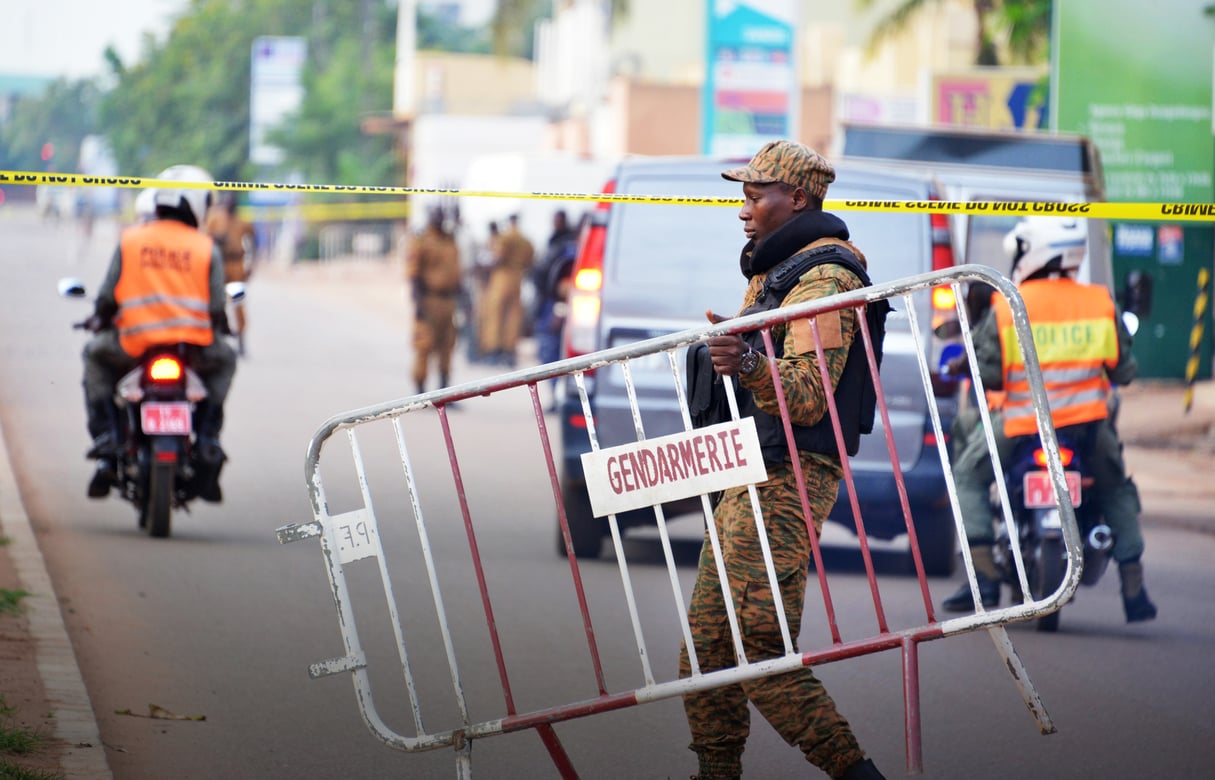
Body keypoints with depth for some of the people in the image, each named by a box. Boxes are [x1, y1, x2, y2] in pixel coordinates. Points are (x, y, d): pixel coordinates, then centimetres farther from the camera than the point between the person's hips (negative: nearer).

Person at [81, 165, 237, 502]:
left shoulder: (130, 240, 6)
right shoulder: (207, 248, 6)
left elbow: (107, 296, 5)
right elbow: (217, 309, 4)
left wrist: (99, 320, 29)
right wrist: (218, 324, 29)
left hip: (134, 345, 0)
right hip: (194, 348, 0)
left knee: (95, 355, 31)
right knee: (224, 360, 33)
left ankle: (105, 438, 15)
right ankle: (208, 442, 18)